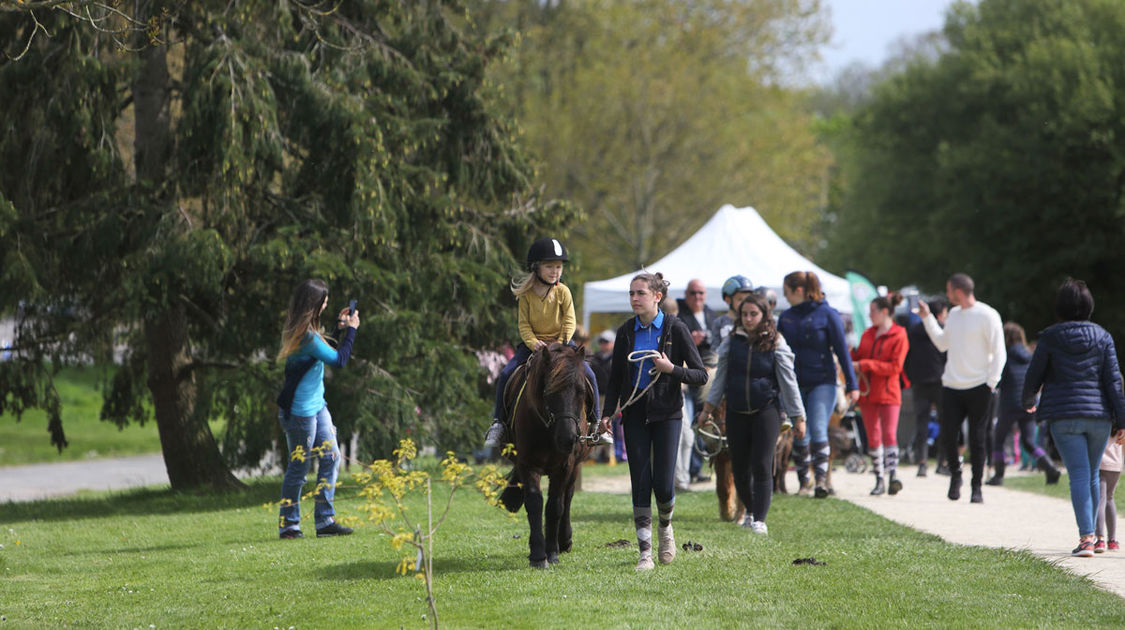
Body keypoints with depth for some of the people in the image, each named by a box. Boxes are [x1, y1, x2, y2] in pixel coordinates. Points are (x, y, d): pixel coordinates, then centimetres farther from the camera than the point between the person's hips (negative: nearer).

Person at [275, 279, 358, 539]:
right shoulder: (307, 336, -23)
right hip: (300, 411, -10)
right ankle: (288, 524, 9)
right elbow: (339, 359, -17)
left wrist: (339, 326, 15)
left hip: (316, 406, 10)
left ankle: (325, 520, 10)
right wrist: (351, 329, -7)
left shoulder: (303, 331, 8)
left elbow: (326, 350, 23)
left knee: (331, 457, 7)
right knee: (299, 467, -1)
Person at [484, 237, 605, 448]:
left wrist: (561, 343, -22)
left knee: (589, 375, -16)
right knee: (506, 375, -17)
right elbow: (524, 324, -5)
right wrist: (533, 343, -23)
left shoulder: (562, 292, -6)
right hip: (532, 343, 0)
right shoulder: (526, 293, -7)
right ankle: (498, 423, -4)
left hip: (561, 342, 0)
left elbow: (569, 322, -7)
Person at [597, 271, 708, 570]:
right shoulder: (626, 331, 4)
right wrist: (608, 412, 0)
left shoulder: (676, 329, -5)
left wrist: (672, 369, -20)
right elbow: (616, 377, 11)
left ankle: (665, 527, 26)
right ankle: (645, 551, 3)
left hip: (666, 413, -2)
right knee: (640, 483, -2)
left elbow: (701, 375, -5)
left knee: (662, 483, -6)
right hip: (634, 412, 2)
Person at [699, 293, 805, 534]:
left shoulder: (776, 344, -3)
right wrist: (708, 408, 13)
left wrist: (798, 417, -1)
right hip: (736, 412, 3)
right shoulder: (731, 342, 5)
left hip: (766, 410, -3)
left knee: (762, 466, -10)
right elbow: (720, 377, 14)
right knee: (739, 468, 7)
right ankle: (750, 510, 30)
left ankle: (760, 519, -6)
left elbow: (789, 381, -1)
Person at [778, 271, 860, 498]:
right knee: (799, 435, 4)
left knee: (818, 430, -15)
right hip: (795, 383, 4)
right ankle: (803, 481, 14)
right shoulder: (786, 317, 8)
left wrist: (851, 385, -4)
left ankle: (821, 478, -13)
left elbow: (842, 350, -3)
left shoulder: (827, 314, -5)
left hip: (822, 383, -4)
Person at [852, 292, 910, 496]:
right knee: (873, 436, 5)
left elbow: (895, 366, -12)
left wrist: (866, 365, -15)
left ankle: (893, 474, -19)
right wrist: (852, 354, -2)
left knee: (889, 434, -14)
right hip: (868, 393, 6)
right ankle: (879, 479, 10)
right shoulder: (868, 334, 14)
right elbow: (859, 357, 21)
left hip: (888, 393, -6)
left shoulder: (899, 336, -5)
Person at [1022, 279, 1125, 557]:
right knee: (1091, 475, 17)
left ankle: (1086, 537, -20)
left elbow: (1033, 377, 4)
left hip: (1063, 416, -2)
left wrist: (1028, 402, 25)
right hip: (1098, 415, 2)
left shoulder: (1050, 338, -1)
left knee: (1079, 476, -7)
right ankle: (1091, 533, 28)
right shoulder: (1102, 338, 4)